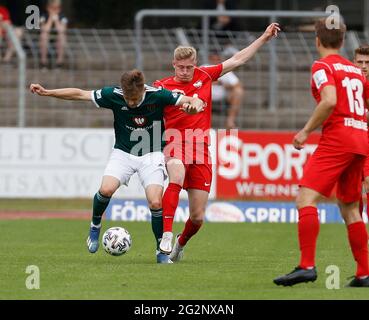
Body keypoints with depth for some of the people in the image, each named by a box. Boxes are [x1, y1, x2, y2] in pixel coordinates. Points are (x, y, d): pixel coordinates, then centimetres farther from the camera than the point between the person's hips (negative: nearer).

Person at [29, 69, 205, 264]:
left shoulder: (157, 96, -19)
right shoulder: (113, 95, -15)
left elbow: (195, 102, -15)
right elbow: (79, 94, -6)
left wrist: (194, 105, -39)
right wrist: (46, 92, -8)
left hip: (151, 155, -1)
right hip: (123, 152, 1)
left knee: (155, 202, -16)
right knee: (106, 189, -23)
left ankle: (162, 250, 3)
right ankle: (95, 226, 6)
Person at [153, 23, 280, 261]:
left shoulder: (204, 76, 8)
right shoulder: (162, 87, 1)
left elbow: (237, 61, 16)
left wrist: (264, 38, 18)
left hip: (200, 151, 3)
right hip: (175, 145, -3)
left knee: (198, 217, 2)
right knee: (176, 179, -39)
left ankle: (181, 243, 34)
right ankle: (166, 235, -39)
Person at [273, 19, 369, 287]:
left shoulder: (323, 66, -3)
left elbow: (329, 101, -19)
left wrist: (306, 131, -12)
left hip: (337, 138, -8)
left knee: (305, 199, -14)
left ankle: (307, 266, -28)